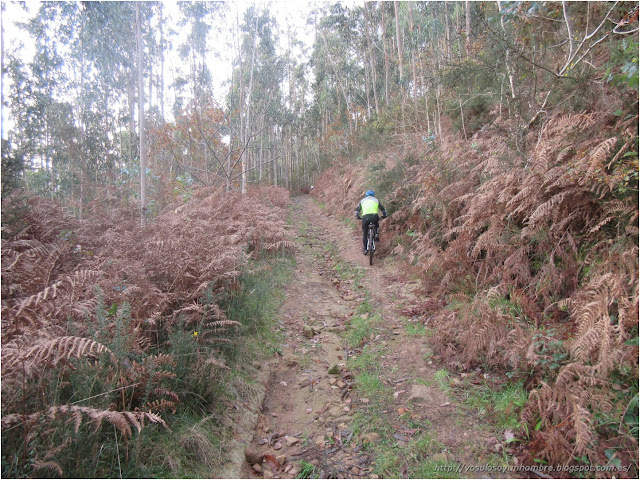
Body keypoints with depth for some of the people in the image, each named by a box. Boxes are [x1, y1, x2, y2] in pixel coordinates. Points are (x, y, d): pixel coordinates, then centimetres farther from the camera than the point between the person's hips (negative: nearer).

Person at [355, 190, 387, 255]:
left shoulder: (362, 200, 24)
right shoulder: (376, 200, 24)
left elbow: (357, 211, 26)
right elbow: (383, 210, 30)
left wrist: (358, 217, 42)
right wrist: (384, 216, 47)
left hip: (365, 217, 0)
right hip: (374, 216, 1)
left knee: (365, 234, 12)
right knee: (376, 226, 37)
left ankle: (365, 249, 10)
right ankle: (377, 235, 17)